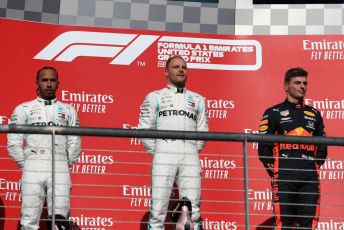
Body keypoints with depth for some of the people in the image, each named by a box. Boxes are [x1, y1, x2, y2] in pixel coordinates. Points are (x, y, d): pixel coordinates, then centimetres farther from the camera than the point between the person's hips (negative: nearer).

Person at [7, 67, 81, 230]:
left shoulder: (68, 111, 16)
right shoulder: (24, 109, 12)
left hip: (59, 169, 1)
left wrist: (66, 165, 7)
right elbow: (13, 142, 7)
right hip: (33, 169, 0)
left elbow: (74, 143, 13)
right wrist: (25, 165, 4)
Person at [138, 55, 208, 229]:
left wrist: (193, 153, 7)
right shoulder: (155, 97, 14)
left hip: (190, 156, 2)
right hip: (165, 154, -2)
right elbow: (145, 129, 7)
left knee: (193, 210, -2)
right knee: (158, 208, -9)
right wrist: (156, 154, 2)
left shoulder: (198, 99, 21)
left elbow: (203, 131, 16)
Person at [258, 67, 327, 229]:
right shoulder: (273, 113, 7)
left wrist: (315, 166, 8)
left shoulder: (314, 114, 19)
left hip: (310, 179, 4)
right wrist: (274, 171, -3)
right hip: (284, 178, -3)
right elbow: (263, 147, 2)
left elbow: (322, 146, 21)